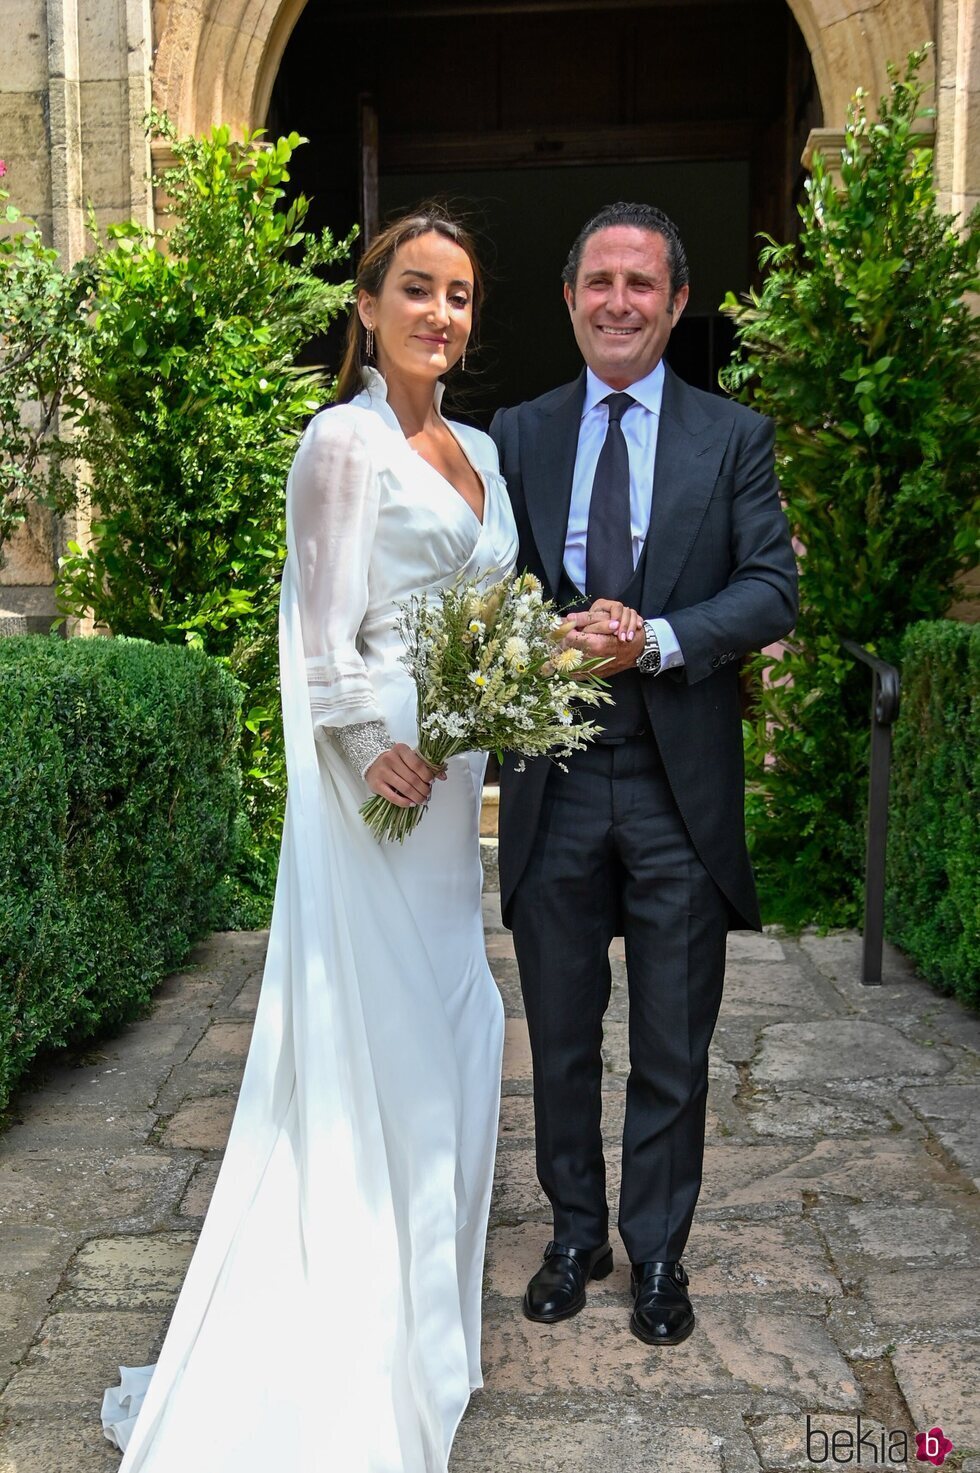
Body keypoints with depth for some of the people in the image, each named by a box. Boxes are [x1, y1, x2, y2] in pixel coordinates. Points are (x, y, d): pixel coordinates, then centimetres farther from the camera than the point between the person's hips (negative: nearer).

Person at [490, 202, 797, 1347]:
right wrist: (557, 640, -17)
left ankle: (657, 1251, 30)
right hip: (553, 787, 2)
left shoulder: (734, 437, 5)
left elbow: (771, 590, -4)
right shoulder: (518, 435, 8)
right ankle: (576, 1233, 35)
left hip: (682, 788, -1)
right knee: (560, 1038, 14)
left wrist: (654, 639, -19)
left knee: (673, 1048, 10)